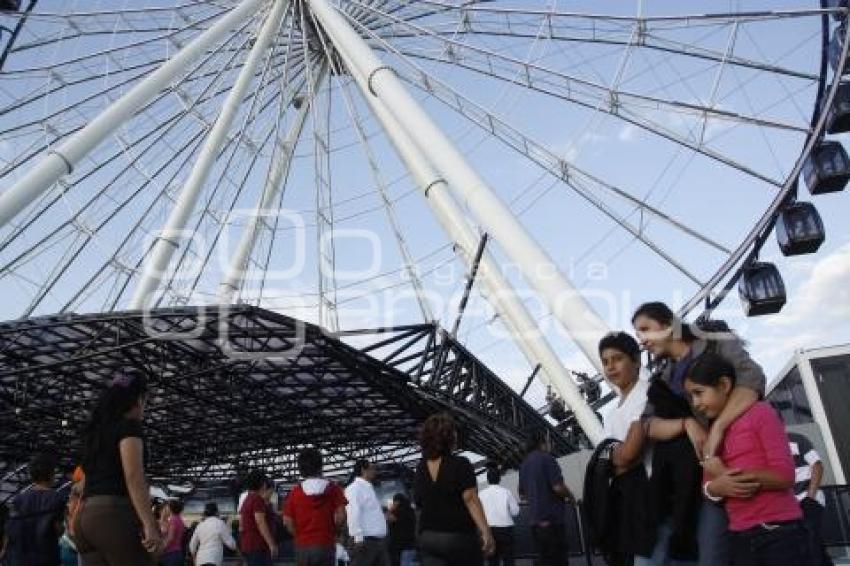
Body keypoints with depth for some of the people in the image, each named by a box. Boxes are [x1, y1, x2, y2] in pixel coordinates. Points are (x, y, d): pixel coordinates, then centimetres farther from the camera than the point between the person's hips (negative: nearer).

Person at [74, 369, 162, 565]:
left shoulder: (97, 430, 22)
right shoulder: (129, 426, -3)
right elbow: (133, 475, -17)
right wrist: (150, 524, -23)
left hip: (86, 517, 9)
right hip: (115, 514, -9)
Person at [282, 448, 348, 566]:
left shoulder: (295, 492, 1)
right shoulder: (332, 488, -3)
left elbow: (287, 521, 0)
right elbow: (340, 517, -9)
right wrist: (331, 531, 8)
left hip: (303, 546, 2)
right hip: (325, 545, -1)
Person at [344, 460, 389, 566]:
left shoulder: (369, 488, 21)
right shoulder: (355, 488, -7)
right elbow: (354, 514, -17)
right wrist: (359, 538, -23)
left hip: (379, 540, 9)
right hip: (365, 540, -9)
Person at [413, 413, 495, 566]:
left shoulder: (421, 469, 5)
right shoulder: (460, 465, -11)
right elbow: (471, 499, -20)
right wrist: (486, 531, -23)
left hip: (427, 537, 4)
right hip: (459, 536, -4)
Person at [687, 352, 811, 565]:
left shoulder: (760, 412, -4)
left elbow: (785, 475, -11)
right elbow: (708, 487, 8)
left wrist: (733, 476, -16)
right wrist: (717, 487, -14)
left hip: (780, 534, -5)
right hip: (741, 540, 6)